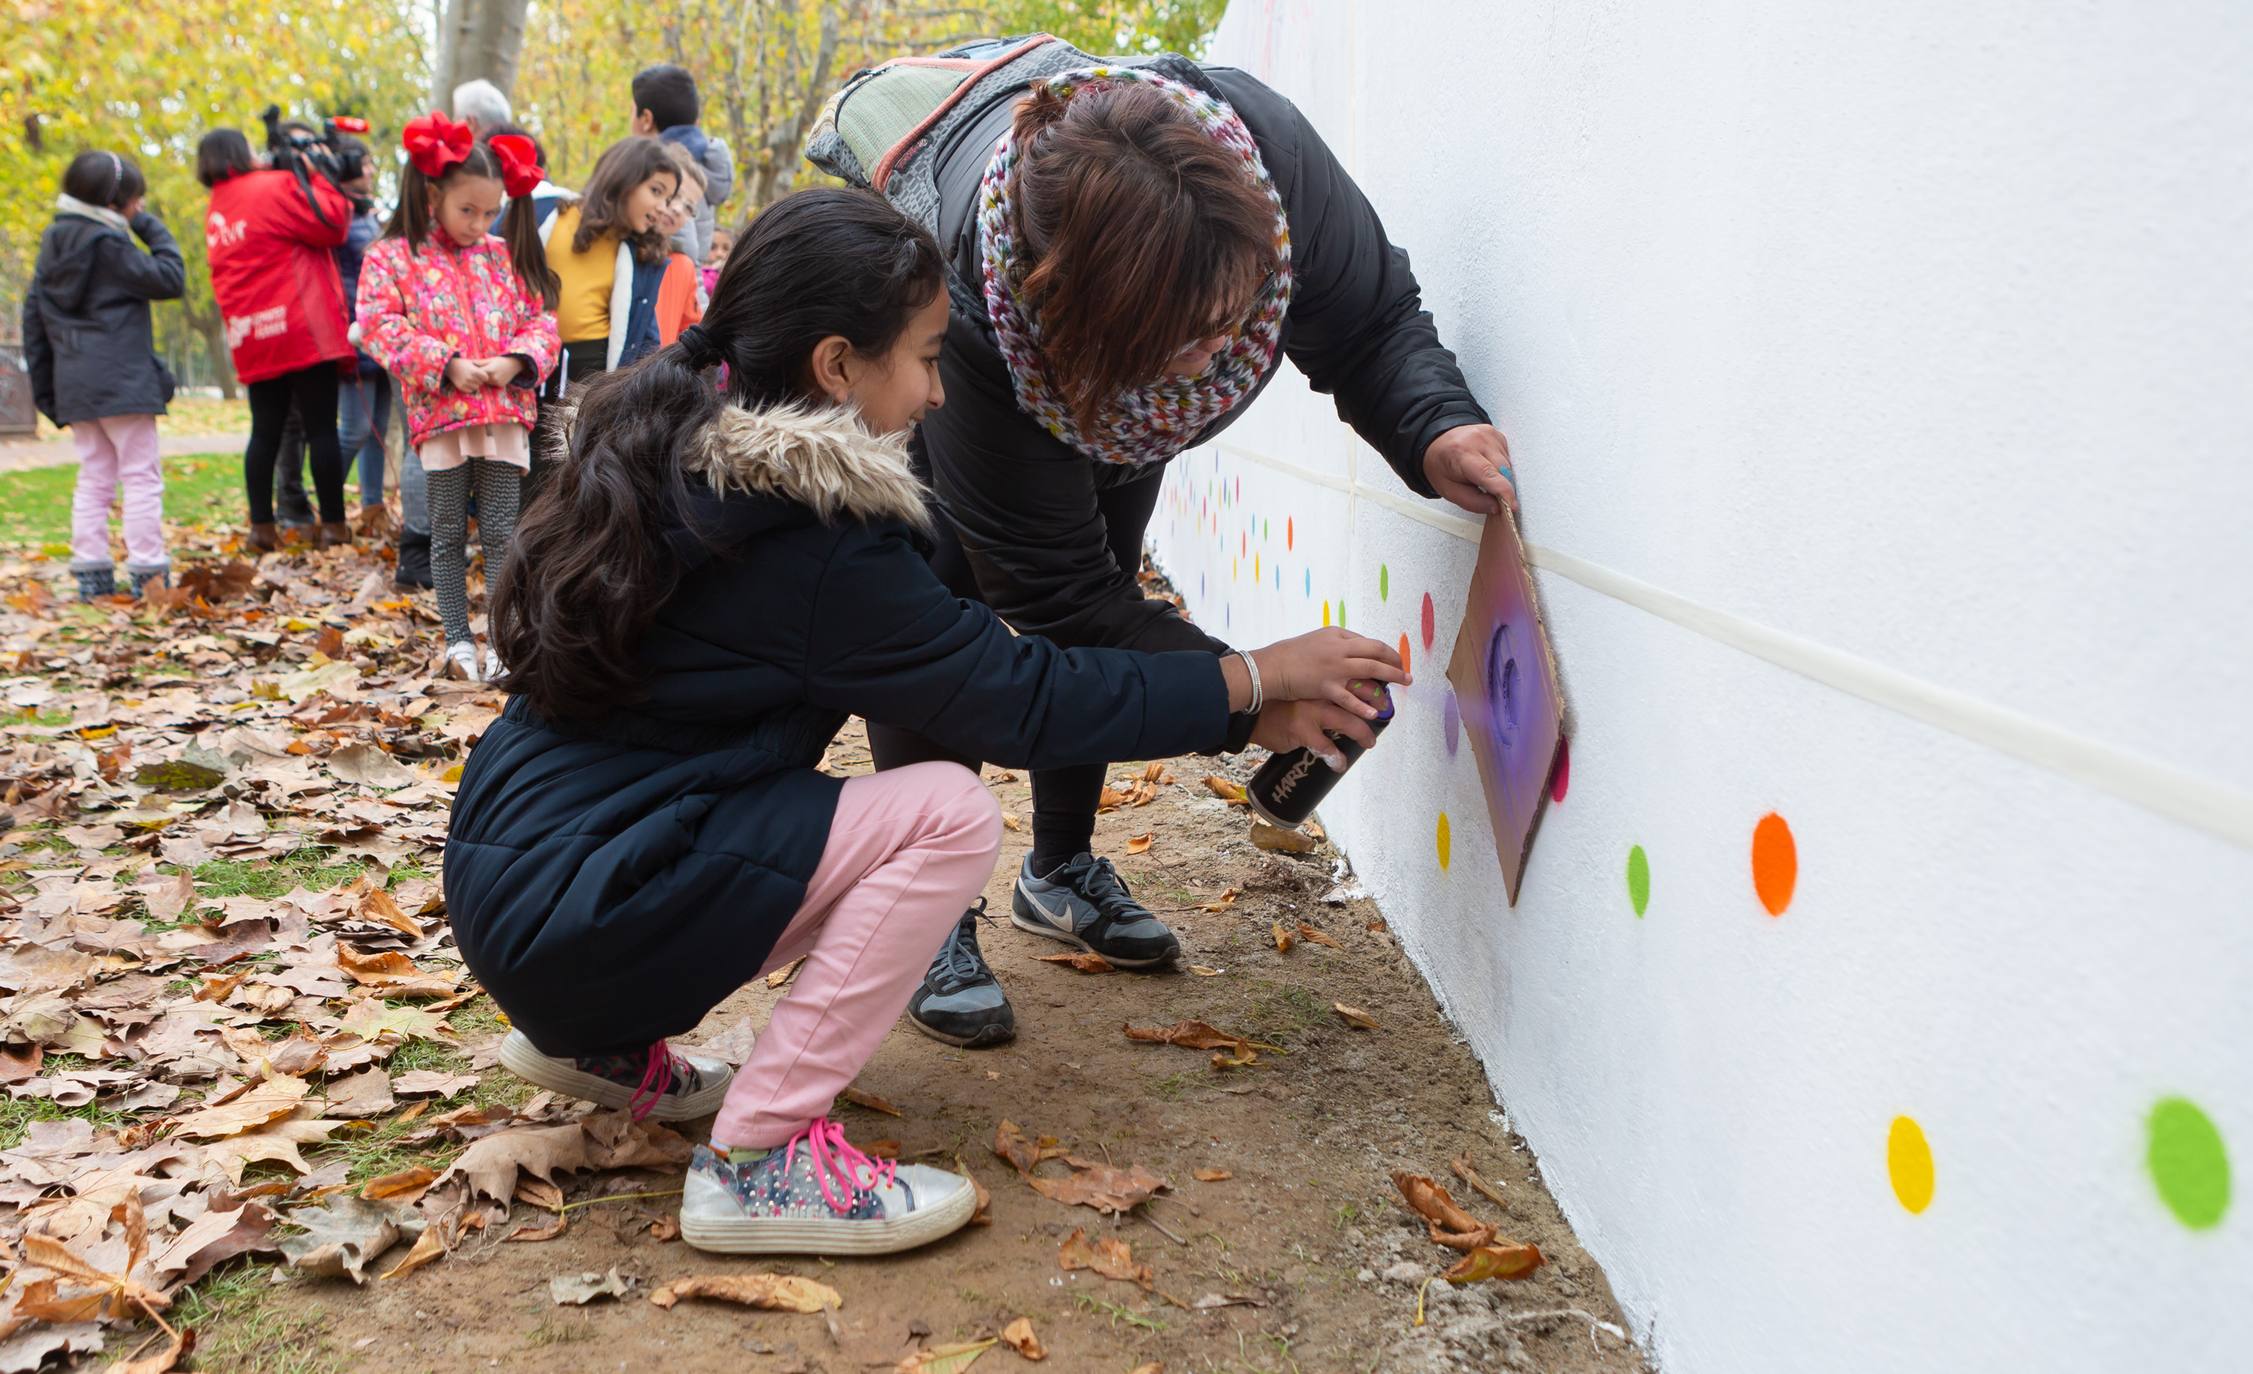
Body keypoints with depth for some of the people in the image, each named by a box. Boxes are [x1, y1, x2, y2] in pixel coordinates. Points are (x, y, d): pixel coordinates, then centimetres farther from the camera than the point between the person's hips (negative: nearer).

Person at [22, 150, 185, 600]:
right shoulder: (108, 243, -10)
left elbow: (33, 317, 16)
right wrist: (153, 230, 3)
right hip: (121, 381, -7)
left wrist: (43, 385, 18)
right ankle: (148, 572, -6)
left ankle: (90, 571, 9)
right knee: (142, 476, -3)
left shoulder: (52, 244, 15)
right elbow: (170, 280, -8)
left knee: (94, 478, 12)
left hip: (73, 385, 7)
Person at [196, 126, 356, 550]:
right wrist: (317, 175, 0)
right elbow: (331, 224, -12)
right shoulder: (274, 187, -7)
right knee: (322, 427, -2)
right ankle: (333, 524, -1)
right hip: (302, 331, -7)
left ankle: (261, 526, 9)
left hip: (252, 340, 7)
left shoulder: (216, 213, 18)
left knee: (265, 432, 10)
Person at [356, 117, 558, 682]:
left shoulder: (502, 255, 12)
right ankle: (458, 639, 15)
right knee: (447, 532, 7)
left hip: (505, 409, 2)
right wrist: (445, 364, -16)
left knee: (501, 530, 4)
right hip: (440, 412, -2)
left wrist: (517, 360, -9)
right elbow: (379, 325, -8)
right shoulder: (391, 257, 1)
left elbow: (540, 316, 11)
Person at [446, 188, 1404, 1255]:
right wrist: (1255, 677, -4)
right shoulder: (808, 545, -20)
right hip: (572, 916, -9)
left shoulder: (675, 447, 7)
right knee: (949, 818, -15)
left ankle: (601, 1043, 21)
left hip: (515, 879, 9)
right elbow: (1023, 701, -14)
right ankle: (758, 1157, -8)